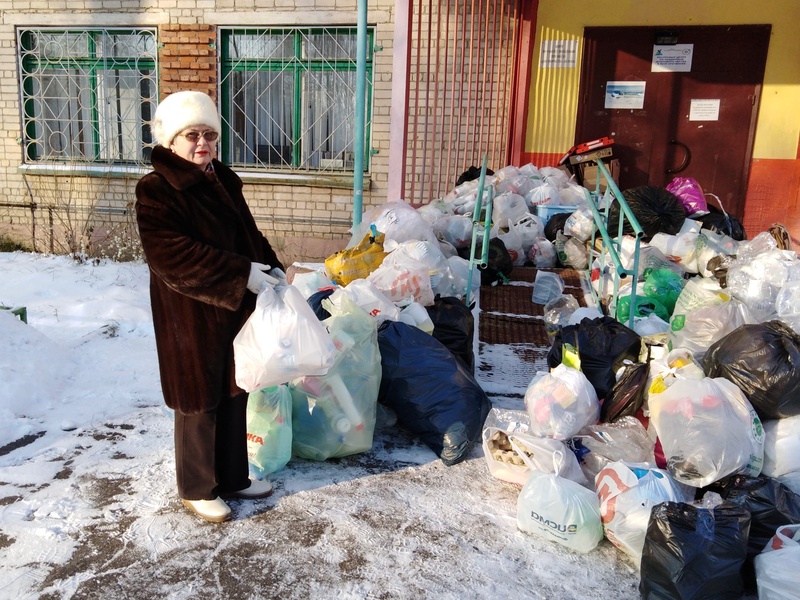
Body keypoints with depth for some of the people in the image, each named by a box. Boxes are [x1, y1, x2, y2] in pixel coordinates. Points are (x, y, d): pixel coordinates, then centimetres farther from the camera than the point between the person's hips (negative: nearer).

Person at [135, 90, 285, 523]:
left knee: (234, 396, 17)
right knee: (200, 403, 7)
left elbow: (249, 234, 17)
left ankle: (233, 477, 35)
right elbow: (174, 257, -24)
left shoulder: (224, 181, 10)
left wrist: (270, 266, -2)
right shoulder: (156, 191, -14)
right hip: (192, 319, -7)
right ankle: (197, 488, 28)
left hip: (237, 312, 7)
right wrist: (242, 274, -28)